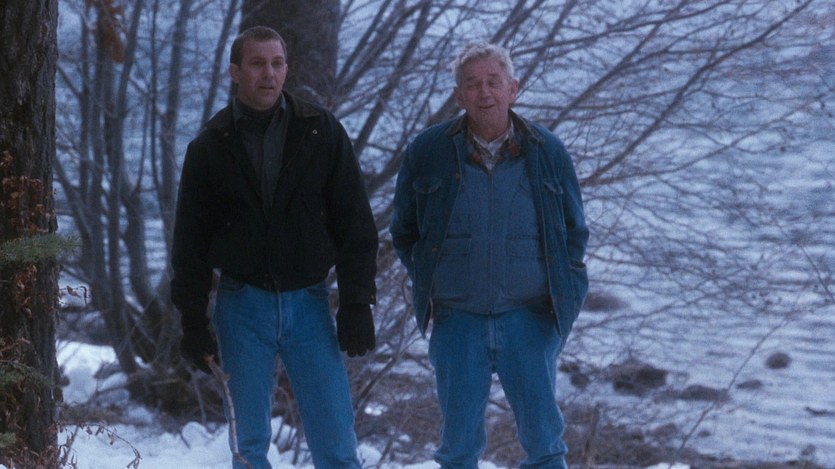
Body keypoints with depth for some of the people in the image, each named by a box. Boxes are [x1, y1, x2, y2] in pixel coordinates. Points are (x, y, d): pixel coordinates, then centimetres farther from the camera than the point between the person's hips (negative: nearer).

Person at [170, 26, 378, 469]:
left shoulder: (321, 132, 2)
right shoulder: (210, 146, 4)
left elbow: (355, 224, 3)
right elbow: (189, 243, 7)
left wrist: (357, 304, -4)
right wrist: (193, 321, 1)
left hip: (308, 302, 0)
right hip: (242, 304, 0)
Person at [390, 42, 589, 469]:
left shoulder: (547, 153, 3)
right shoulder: (427, 153, 2)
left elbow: (574, 232, 14)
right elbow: (404, 231, 15)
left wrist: (564, 296, 5)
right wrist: (428, 281, 8)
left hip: (529, 319, 0)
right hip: (458, 320, 0)